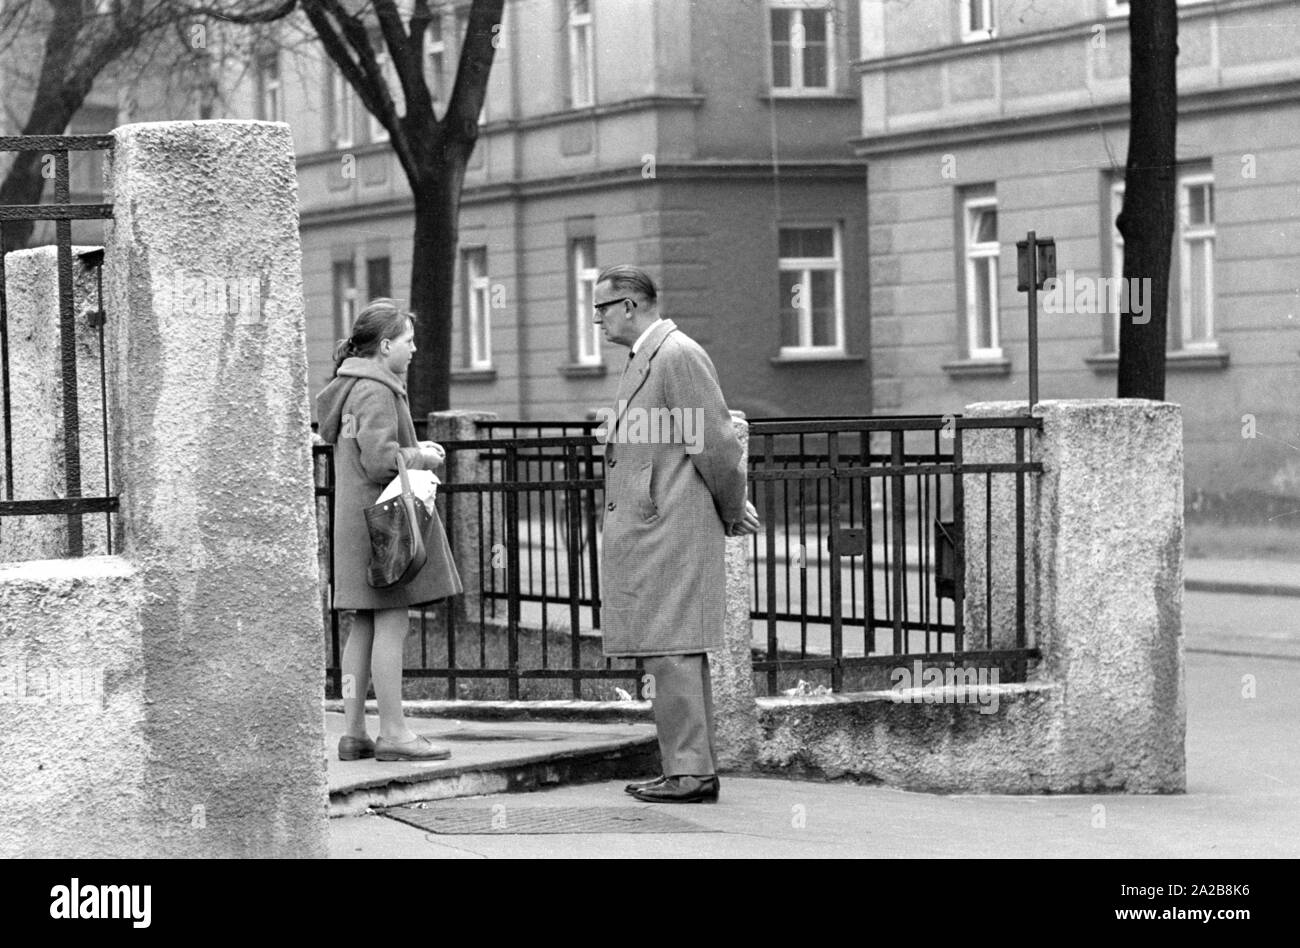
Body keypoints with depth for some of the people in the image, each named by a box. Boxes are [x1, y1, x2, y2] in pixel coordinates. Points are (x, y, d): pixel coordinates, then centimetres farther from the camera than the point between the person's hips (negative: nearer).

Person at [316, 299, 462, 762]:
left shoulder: (352, 386, 17)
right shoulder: (375, 392, -15)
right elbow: (381, 460, -22)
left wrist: (416, 449, 14)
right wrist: (422, 457, -6)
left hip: (358, 521, 10)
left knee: (364, 628, 10)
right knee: (391, 624, -7)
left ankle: (354, 732, 12)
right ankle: (393, 733, -6)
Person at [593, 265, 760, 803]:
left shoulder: (677, 355, -12)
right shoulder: (644, 359, 20)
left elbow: (716, 443, -15)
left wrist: (733, 512, -4)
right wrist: (733, 508, 19)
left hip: (670, 531, -10)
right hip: (648, 533, 10)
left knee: (672, 652, -11)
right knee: (673, 654, 11)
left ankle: (690, 773, -10)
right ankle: (692, 770, 14)